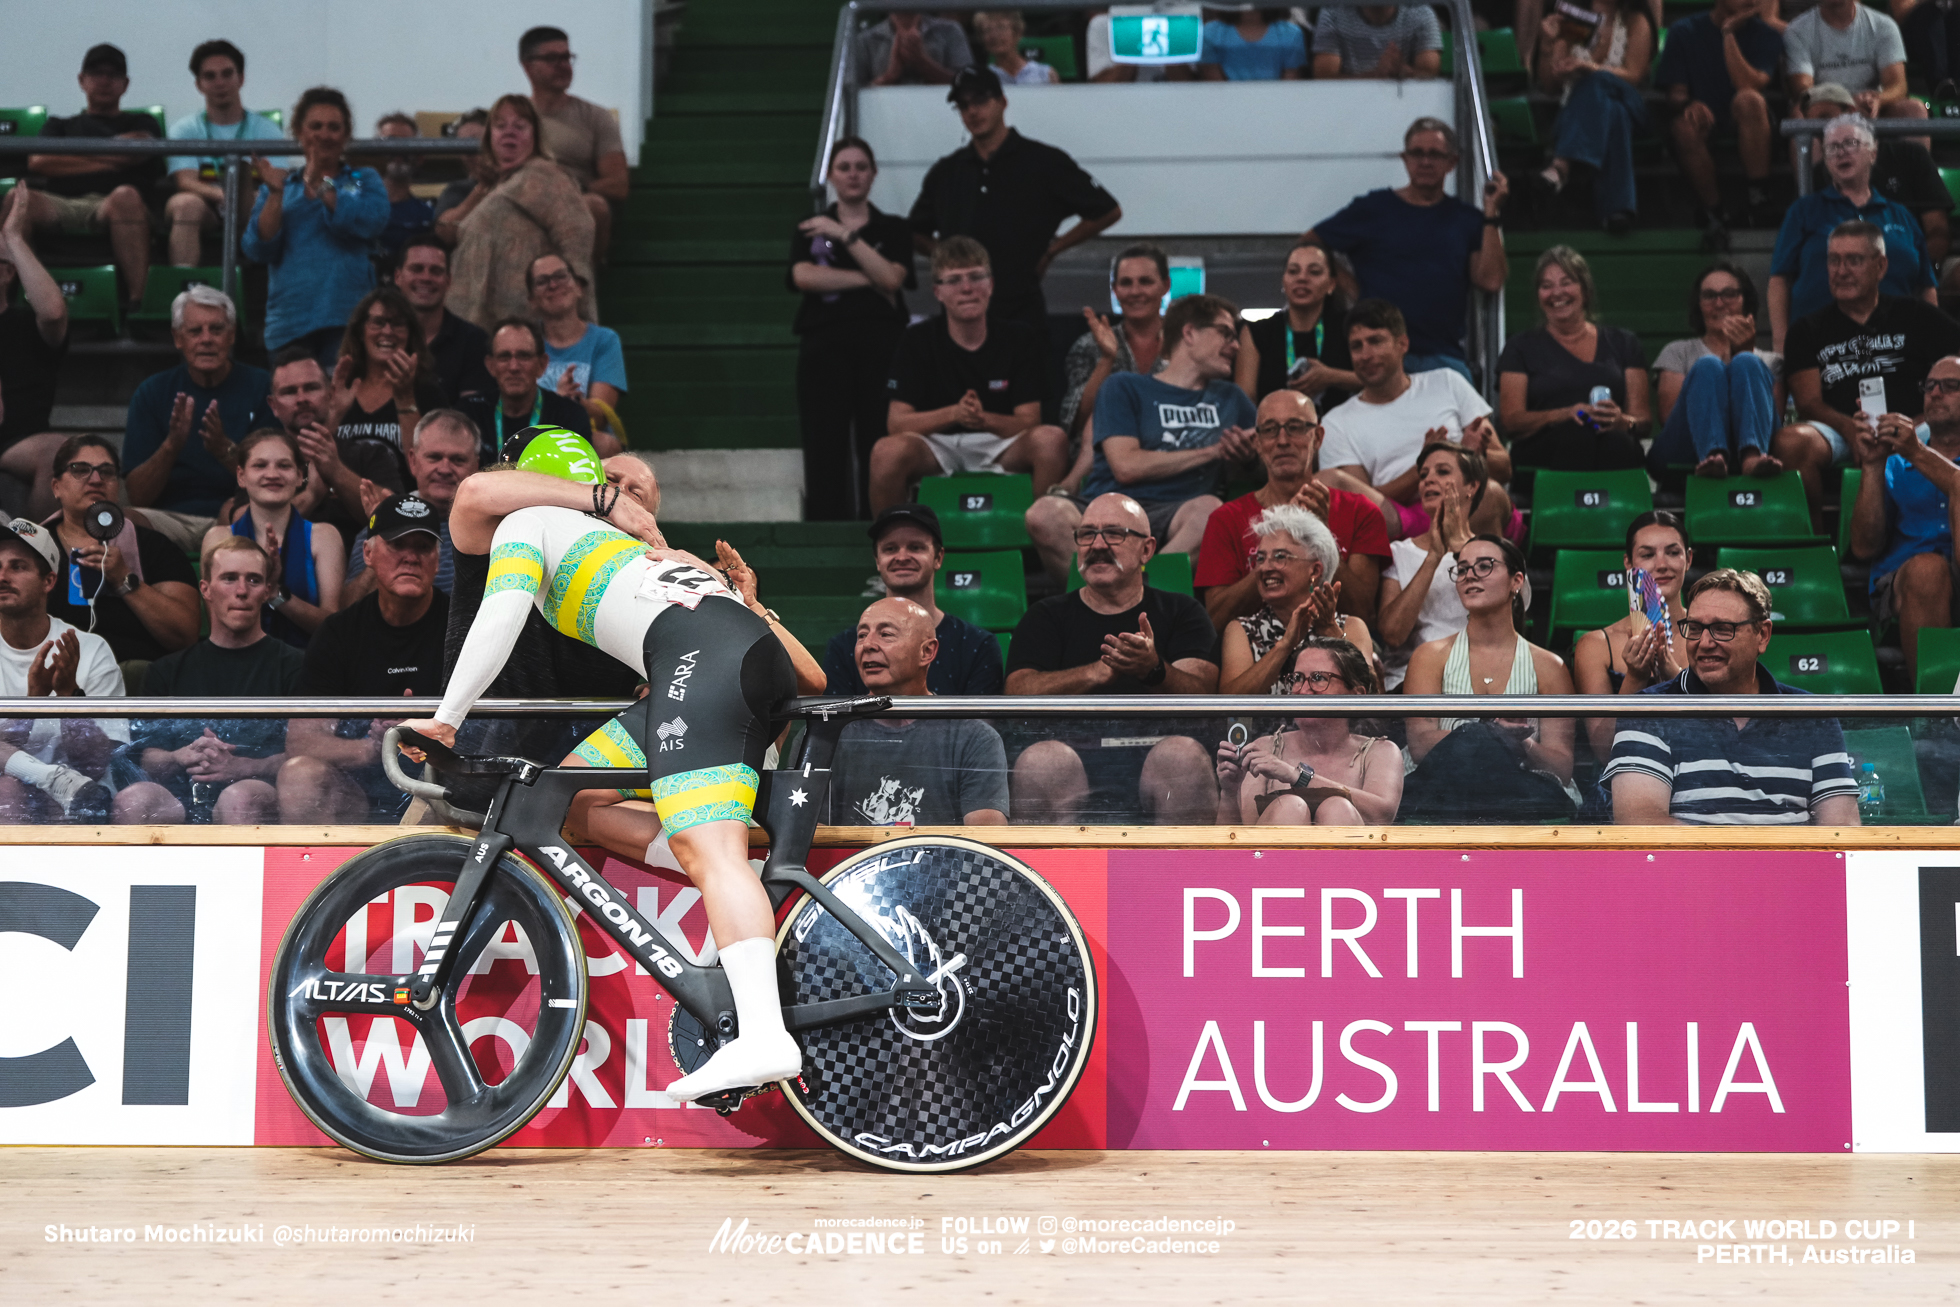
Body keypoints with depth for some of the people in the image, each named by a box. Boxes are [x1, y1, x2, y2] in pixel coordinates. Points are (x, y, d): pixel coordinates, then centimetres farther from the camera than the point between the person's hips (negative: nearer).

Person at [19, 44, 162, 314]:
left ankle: (138, 301, -48)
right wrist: (108, 160, 10)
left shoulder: (140, 123, 32)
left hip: (108, 205, -1)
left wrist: (72, 153, 13)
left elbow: (138, 150, 7)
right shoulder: (59, 126, 36)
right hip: (58, 204, 2)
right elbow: (38, 162, 13)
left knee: (125, 196, -41)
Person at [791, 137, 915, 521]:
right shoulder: (809, 229, 16)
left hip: (880, 344, 0)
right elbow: (804, 276, -4)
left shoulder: (893, 229, 16)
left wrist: (846, 235, -5)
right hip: (825, 343, 0)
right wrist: (867, 280, -6)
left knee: (879, 447, -8)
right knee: (825, 447, -9)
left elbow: (892, 278, -3)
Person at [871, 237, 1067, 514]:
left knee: (1052, 439, -29)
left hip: (998, 446, 1)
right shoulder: (916, 341, 1)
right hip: (937, 446, -1)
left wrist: (984, 419, -26)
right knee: (887, 451, -34)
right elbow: (896, 423, -7)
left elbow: (1029, 422, -4)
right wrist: (954, 414, -25)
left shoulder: (1017, 342, 3)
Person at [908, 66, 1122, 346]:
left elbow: (1108, 212, 5)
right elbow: (916, 231, 28)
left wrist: (1052, 249, 3)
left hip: (1021, 314, -3)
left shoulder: (1043, 163, 1)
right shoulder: (944, 173, 13)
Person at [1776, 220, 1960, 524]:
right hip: (1837, 434, 0)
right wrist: (1848, 427, -17)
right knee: (1790, 442, -34)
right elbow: (1809, 402, 7)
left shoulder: (1914, 317, 20)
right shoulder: (1809, 330, 19)